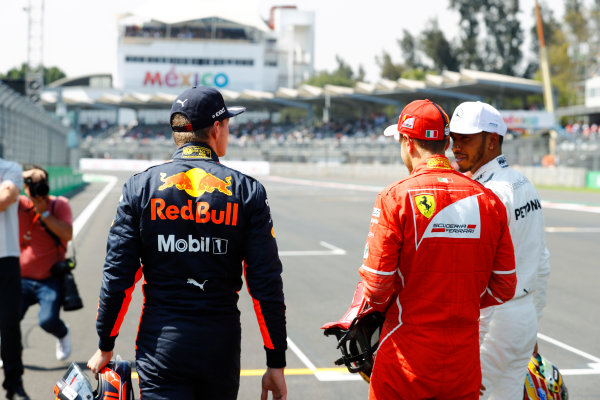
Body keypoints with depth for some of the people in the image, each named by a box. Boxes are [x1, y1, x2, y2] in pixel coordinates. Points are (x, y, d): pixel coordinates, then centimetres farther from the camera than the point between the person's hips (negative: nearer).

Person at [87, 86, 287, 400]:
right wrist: (276, 363, 3)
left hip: (160, 345, -1)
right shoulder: (247, 191, -1)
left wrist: (105, 348, 11)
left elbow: (118, 275, -1)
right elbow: (266, 283, -4)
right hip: (222, 346, 1)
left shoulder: (140, 187, 0)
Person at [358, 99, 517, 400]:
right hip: (464, 359, 4)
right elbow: (504, 287, 4)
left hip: (405, 361, -4)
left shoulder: (395, 197, -11)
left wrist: (382, 306, 9)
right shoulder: (488, 200, 2)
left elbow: (377, 282, -12)